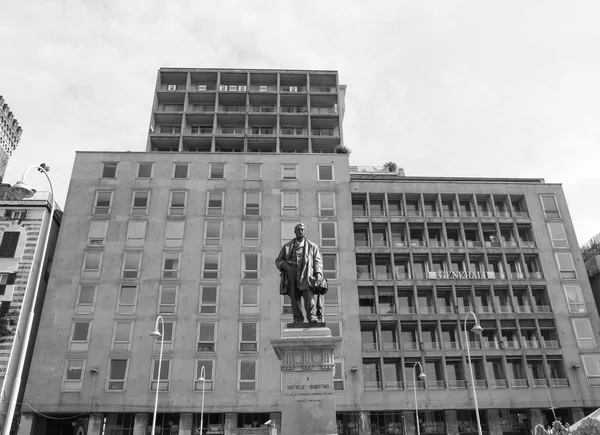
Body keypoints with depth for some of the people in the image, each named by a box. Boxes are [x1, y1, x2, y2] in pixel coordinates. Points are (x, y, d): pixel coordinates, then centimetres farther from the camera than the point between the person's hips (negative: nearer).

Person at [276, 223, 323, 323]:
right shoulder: (287, 246, 22)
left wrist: (318, 273, -6)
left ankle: (312, 316, -24)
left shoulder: (312, 246, 20)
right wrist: (284, 265, -4)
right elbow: (278, 260, 19)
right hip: (291, 275, 2)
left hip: (306, 275, -1)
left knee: (309, 295, -20)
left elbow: (318, 261, 12)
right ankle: (298, 319, -4)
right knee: (294, 297, -6)